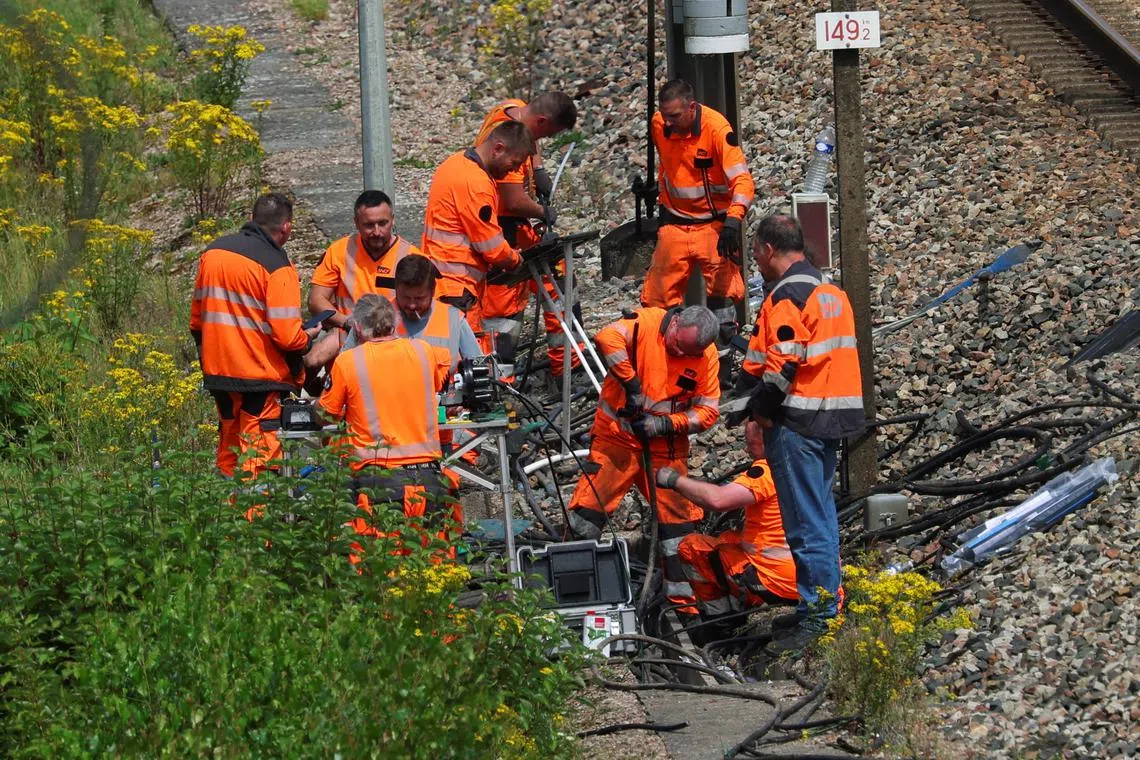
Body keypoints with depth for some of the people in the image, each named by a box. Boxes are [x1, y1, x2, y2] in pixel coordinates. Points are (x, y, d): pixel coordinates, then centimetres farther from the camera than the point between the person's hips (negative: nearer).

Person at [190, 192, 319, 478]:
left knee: (228, 459, 14)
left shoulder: (212, 253, 8)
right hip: (261, 379, -7)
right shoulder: (277, 267, -14)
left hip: (216, 372, 7)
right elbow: (287, 336, -17)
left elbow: (196, 320, 16)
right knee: (259, 458, -4)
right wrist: (307, 338, 4)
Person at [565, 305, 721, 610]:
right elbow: (608, 338, -34)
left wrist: (665, 424, -17)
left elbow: (707, 412, -3)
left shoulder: (706, 356, -5)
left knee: (677, 518, 2)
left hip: (666, 445, 2)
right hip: (617, 434, -2)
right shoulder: (645, 324, -15)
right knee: (589, 508, -5)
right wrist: (631, 385, -32)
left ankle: (681, 595, 11)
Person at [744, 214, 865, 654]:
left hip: (797, 424, -10)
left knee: (807, 527, -8)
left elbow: (782, 363, -22)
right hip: (833, 419, 10)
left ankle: (815, 620, -8)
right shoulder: (831, 293, 16)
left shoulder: (787, 296, -14)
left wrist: (761, 409, -10)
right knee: (821, 516, 18)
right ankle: (828, 606, 24)